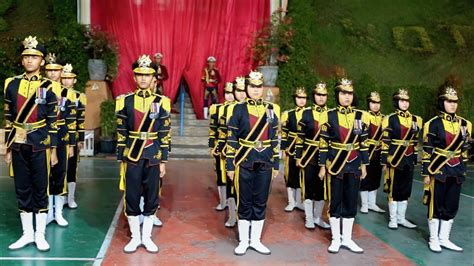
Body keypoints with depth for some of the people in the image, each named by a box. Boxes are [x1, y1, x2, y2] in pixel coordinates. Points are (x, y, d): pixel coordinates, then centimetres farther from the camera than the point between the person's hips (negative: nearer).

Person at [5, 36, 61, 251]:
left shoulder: (48, 87, -2)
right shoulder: (12, 85, 6)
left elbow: (53, 121, -2)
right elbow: (8, 119, 8)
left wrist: (53, 150, -5)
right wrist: (8, 149, 6)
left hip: (40, 145, -3)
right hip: (19, 145, 3)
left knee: (40, 189, 3)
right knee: (22, 190, 8)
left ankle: (40, 235, 14)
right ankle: (27, 233, 20)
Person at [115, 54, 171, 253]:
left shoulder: (161, 102, 1)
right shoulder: (125, 101, 1)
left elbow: (164, 135, 1)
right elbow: (121, 133, 2)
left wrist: (163, 161, -2)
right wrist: (121, 159, -1)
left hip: (153, 156, 0)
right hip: (132, 156, 0)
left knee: (151, 197, 7)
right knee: (132, 197, 5)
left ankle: (146, 237, 20)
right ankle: (135, 237, 20)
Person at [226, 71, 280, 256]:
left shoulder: (272, 109, 7)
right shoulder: (238, 109, -2)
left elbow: (275, 139, 10)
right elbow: (231, 140, -3)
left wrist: (276, 163, 8)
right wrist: (230, 165, -6)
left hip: (264, 163, 3)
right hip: (244, 163, -2)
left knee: (260, 202, 9)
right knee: (244, 203, 5)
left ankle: (255, 240, 21)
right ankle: (243, 241, 17)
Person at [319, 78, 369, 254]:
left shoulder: (361, 116, 4)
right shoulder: (329, 115, -3)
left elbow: (363, 143, 7)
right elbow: (323, 143, -2)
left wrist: (364, 165, 5)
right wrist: (322, 166, -5)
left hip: (354, 165, 3)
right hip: (335, 164, -2)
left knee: (351, 201, 7)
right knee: (335, 201, 4)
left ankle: (347, 238, 19)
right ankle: (336, 239, 15)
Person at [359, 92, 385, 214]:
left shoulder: (383, 118, 9)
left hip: (378, 153, 5)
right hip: (366, 152, -5)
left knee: (375, 178, 11)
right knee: (365, 178, 3)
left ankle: (372, 204, 21)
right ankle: (364, 204, 13)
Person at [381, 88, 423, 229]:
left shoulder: (416, 120, 9)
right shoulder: (390, 119, -6)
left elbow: (415, 141, 14)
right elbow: (385, 142, -7)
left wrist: (415, 160, 12)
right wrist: (384, 162, -10)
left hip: (409, 159, 5)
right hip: (395, 159, -5)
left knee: (406, 189, 10)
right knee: (393, 189, 3)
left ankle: (401, 218, 21)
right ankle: (393, 219, 13)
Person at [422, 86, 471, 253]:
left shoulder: (464, 124, 7)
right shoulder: (433, 124, -8)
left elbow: (465, 150, 14)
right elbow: (427, 151, -8)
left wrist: (463, 170, 13)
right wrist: (426, 173, -10)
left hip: (456, 171, 5)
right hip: (438, 170, -5)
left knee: (452, 206, 10)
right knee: (436, 205, 3)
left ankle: (444, 239, 22)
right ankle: (434, 239, 14)